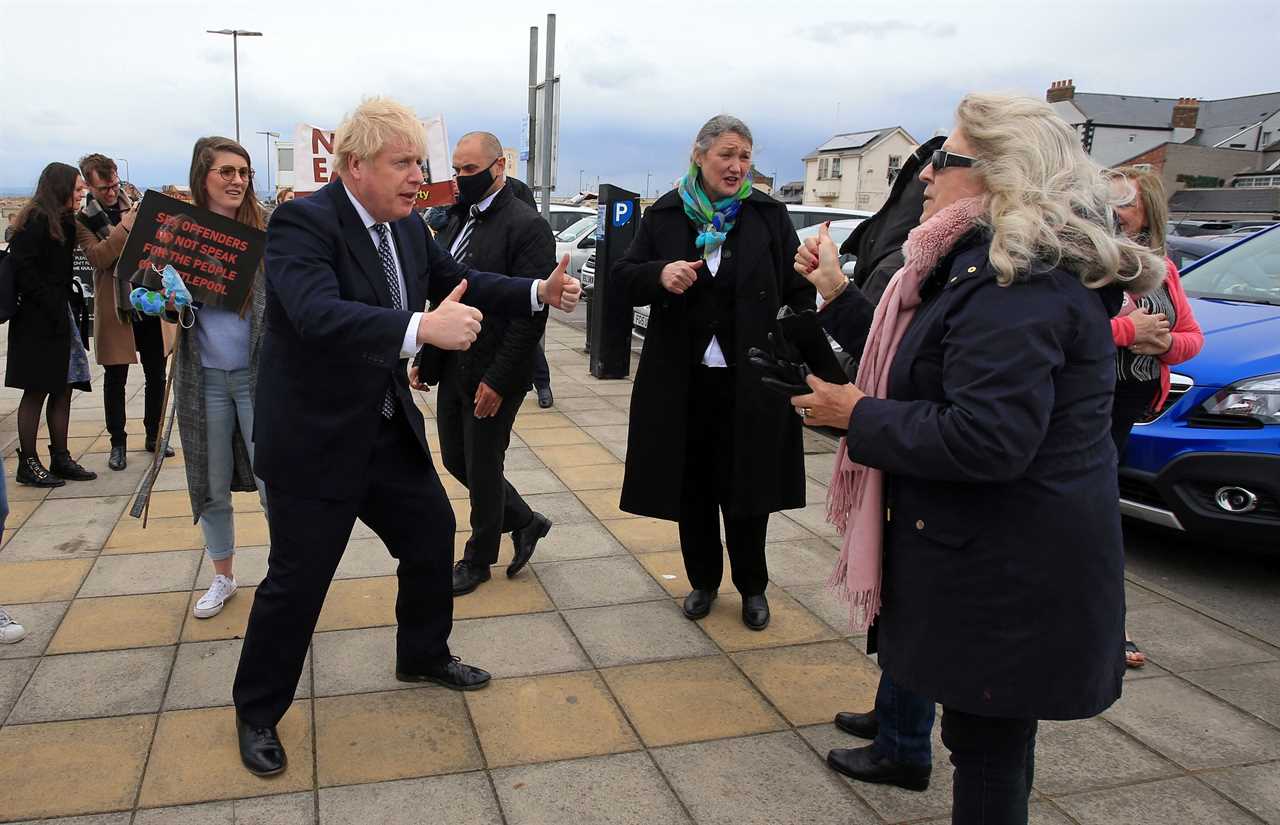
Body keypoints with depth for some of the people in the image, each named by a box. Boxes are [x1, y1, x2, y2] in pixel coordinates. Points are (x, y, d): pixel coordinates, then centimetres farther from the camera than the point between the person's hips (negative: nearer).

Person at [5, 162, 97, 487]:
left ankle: (60, 458, 15)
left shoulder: (63, 222, 17)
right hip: (38, 322, -9)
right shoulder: (36, 220, -11)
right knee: (37, 391, -2)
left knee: (63, 390, 9)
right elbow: (23, 267, -18)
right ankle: (28, 463, 5)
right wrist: (50, 304, -18)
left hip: (62, 317, 9)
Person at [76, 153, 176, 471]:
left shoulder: (136, 206, 10)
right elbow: (97, 257, -18)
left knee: (156, 376, 10)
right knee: (115, 380, 5)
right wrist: (124, 227, -27)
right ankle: (118, 443, 17)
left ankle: (153, 436, 24)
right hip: (115, 310, -4)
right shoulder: (83, 219, -3)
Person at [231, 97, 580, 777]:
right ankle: (256, 712, 25)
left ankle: (423, 656, 42)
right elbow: (318, 314, -38)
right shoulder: (302, 222, -22)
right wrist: (422, 329, -52)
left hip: (389, 428, 8)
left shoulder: (407, 226, 3)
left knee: (432, 535, 17)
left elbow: (459, 281, 11)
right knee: (298, 577, 2)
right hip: (314, 437, -8)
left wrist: (539, 291, -5)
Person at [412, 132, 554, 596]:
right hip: (452, 368, 8)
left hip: (492, 375, -8)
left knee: (482, 468, 6)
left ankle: (478, 559, 28)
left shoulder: (527, 226, -14)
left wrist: (498, 380, -20)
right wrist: (425, 359, 8)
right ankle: (525, 523, 35)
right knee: (455, 459, 16)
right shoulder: (456, 220, 9)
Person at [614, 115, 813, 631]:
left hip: (750, 381, -1)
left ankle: (752, 587, 26)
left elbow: (799, 289, -2)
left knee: (746, 487, 7)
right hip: (681, 380, 1)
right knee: (691, 484, 11)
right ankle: (703, 581, 30)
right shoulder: (663, 215, 3)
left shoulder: (769, 215, 0)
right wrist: (659, 274, -18)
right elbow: (624, 278, 4)